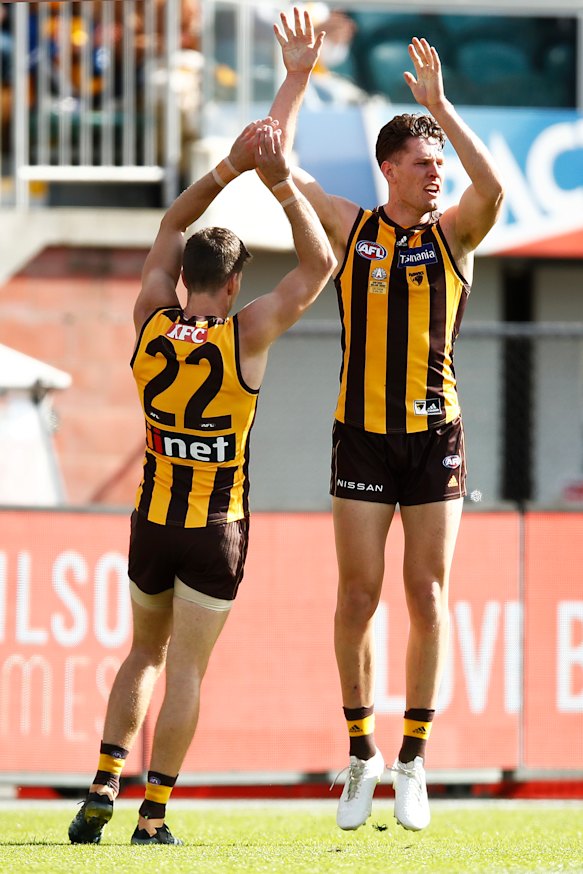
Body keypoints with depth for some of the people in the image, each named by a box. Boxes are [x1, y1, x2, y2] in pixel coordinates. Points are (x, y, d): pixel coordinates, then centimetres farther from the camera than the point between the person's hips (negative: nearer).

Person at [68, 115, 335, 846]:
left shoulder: (151, 321, -4)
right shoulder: (245, 337, -14)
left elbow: (172, 226, 10)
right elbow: (319, 264, -6)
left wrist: (230, 168, 5)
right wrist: (281, 183, -6)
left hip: (152, 520, 4)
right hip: (216, 530, -4)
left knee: (144, 654, 19)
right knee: (184, 667, -1)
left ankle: (103, 790, 7)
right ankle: (154, 818, -3)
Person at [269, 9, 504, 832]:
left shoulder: (454, 233, 2)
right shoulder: (352, 228, 4)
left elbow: (493, 187, -20)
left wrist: (441, 106, -24)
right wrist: (298, 77, -1)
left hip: (436, 436, 0)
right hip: (362, 434, 0)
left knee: (427, 596, 0)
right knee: (358, 597, -1)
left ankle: (414, 760, 8)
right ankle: (362, 751, 11)